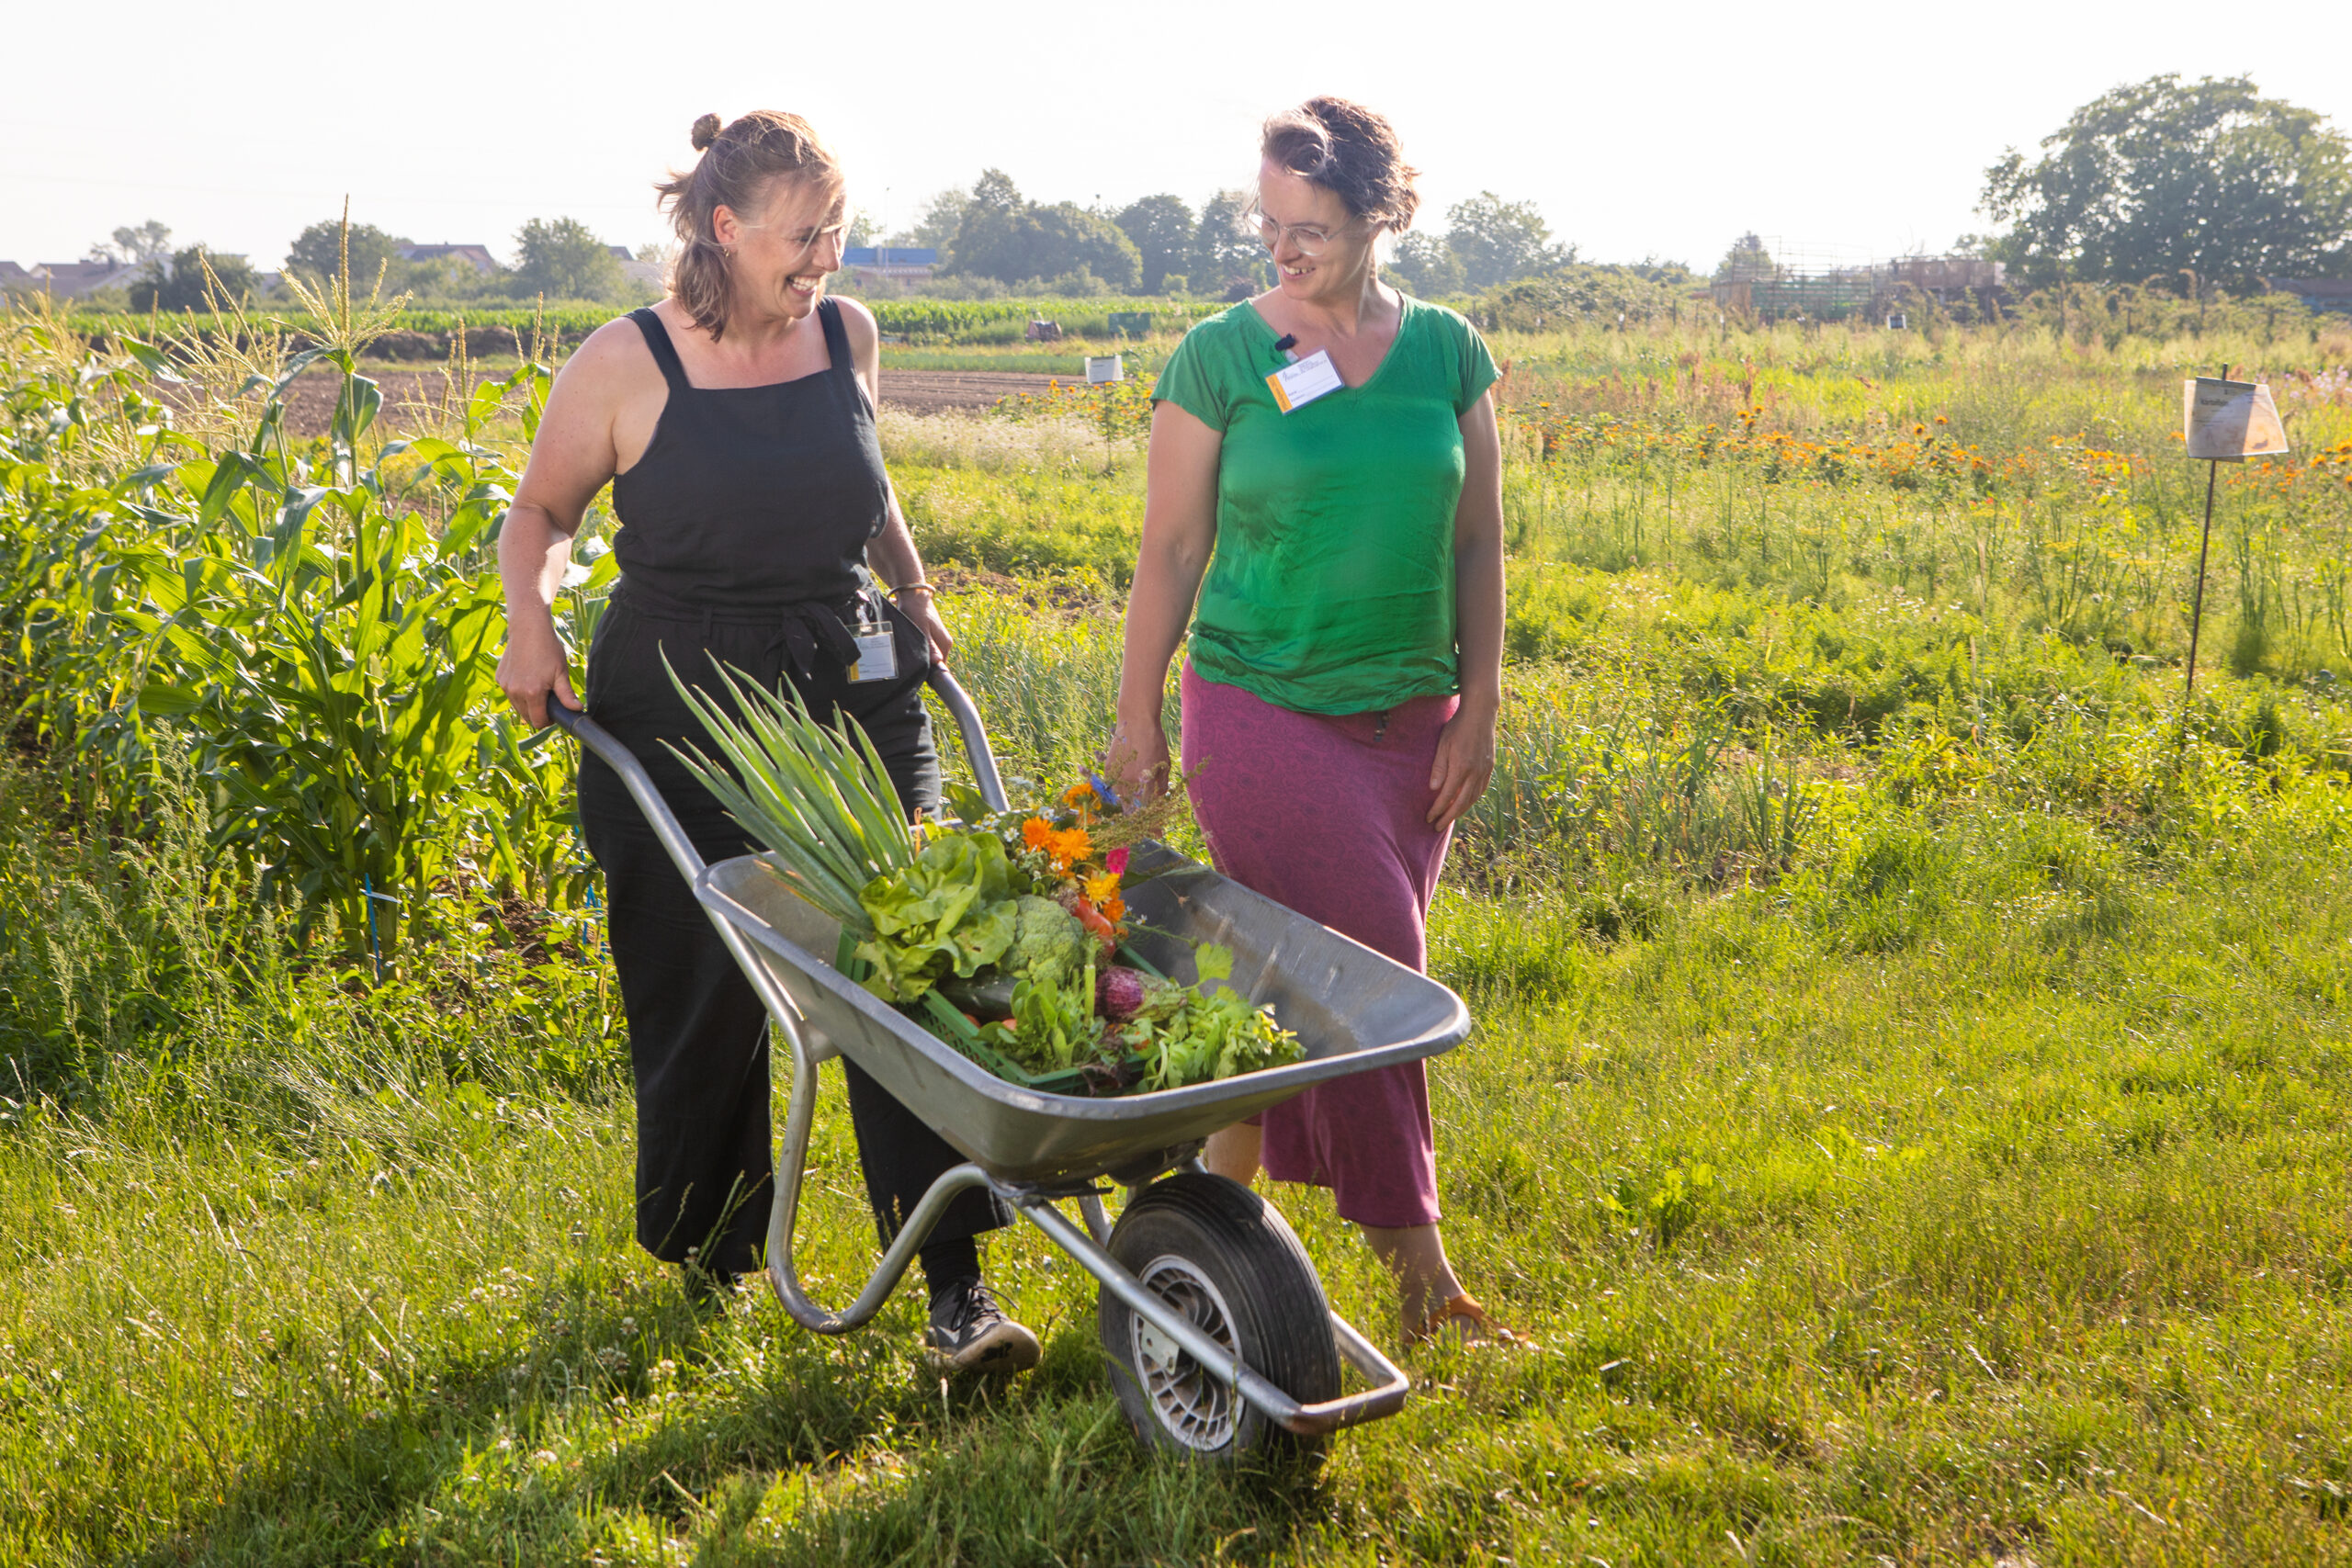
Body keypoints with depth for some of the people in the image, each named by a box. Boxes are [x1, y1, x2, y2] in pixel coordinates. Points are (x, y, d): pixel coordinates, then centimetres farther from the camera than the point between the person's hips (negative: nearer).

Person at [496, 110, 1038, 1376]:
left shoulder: (848, 335, 6)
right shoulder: (624, 365, -6)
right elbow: (541, 512, 6)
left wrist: (912, 592, 15)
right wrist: (530, 620, -11)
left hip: (851, 688, 3)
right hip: (679, 707, -2)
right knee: (700, 997, 6)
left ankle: (955, 1288, -2)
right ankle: (709, 1258, 30)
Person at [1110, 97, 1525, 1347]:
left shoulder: (1447, 353, 4)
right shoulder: (1220, 357, -5)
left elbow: (1477, 546, 8)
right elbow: (1171, 550, -1)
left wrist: (1477, 712, 4)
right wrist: (1136, 721, -1)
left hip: (1408, 719, 4)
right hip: (1262, 706, -4)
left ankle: (1220, 1191, 28)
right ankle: (1412, 1259, 3)